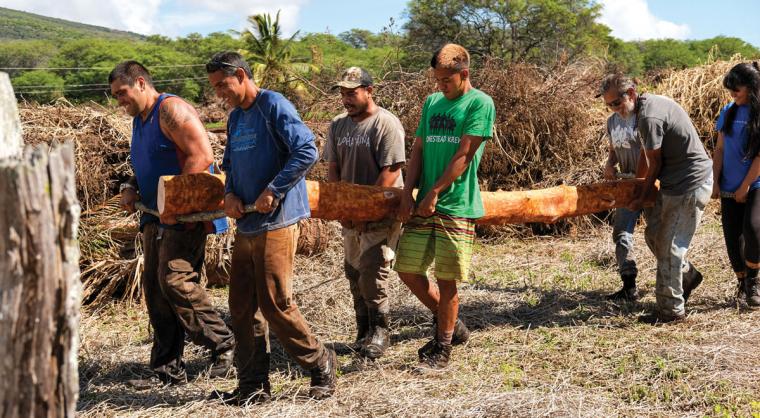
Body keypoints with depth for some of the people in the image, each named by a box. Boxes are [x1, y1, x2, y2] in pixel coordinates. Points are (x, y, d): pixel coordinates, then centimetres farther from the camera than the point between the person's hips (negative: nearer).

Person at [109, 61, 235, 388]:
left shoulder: (171, 110, -12)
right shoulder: (139, 119, 19)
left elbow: (202, 156, -21)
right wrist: (131, 188, 7)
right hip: (156, 217, 10)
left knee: (175, 280, -17)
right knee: (154, 286, 7)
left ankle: (222, 343, -1)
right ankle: (167, 368, 13)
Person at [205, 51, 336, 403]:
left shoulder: (273, 106, -9)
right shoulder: (235, 118, 16)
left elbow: (307, 151, -19)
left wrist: (272, 191, -19)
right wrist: (230, 193, 4)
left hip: (275, 222, -9)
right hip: (246, 225, 9)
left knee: (275, 305, -6)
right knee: (242, 308, 8)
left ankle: (321, 364, 13)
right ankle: (253, 384, 17)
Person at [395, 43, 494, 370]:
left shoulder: (480, 103, -5)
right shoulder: (431, 103, 16)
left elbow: (464, 156, -11)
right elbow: (418, 150, 14)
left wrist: (434, 193, -11)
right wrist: (407, 194, 2)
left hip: (456, 206, -7)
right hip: (424, 204, 7)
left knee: (446, 279, -1)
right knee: (407, 269, 7)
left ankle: (442, 348, 14)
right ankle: (449, 323, 27)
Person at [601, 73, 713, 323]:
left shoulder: (648, 118, -22)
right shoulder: (652, 101, 9)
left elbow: (655, 163, -12)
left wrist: (642, 197, 1)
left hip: (691, 183, -10)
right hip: (675, 181, 10)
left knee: (668, 245, -4)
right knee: (654, 233, 15)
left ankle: (671, 310, 5)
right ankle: (687, 276, 32)